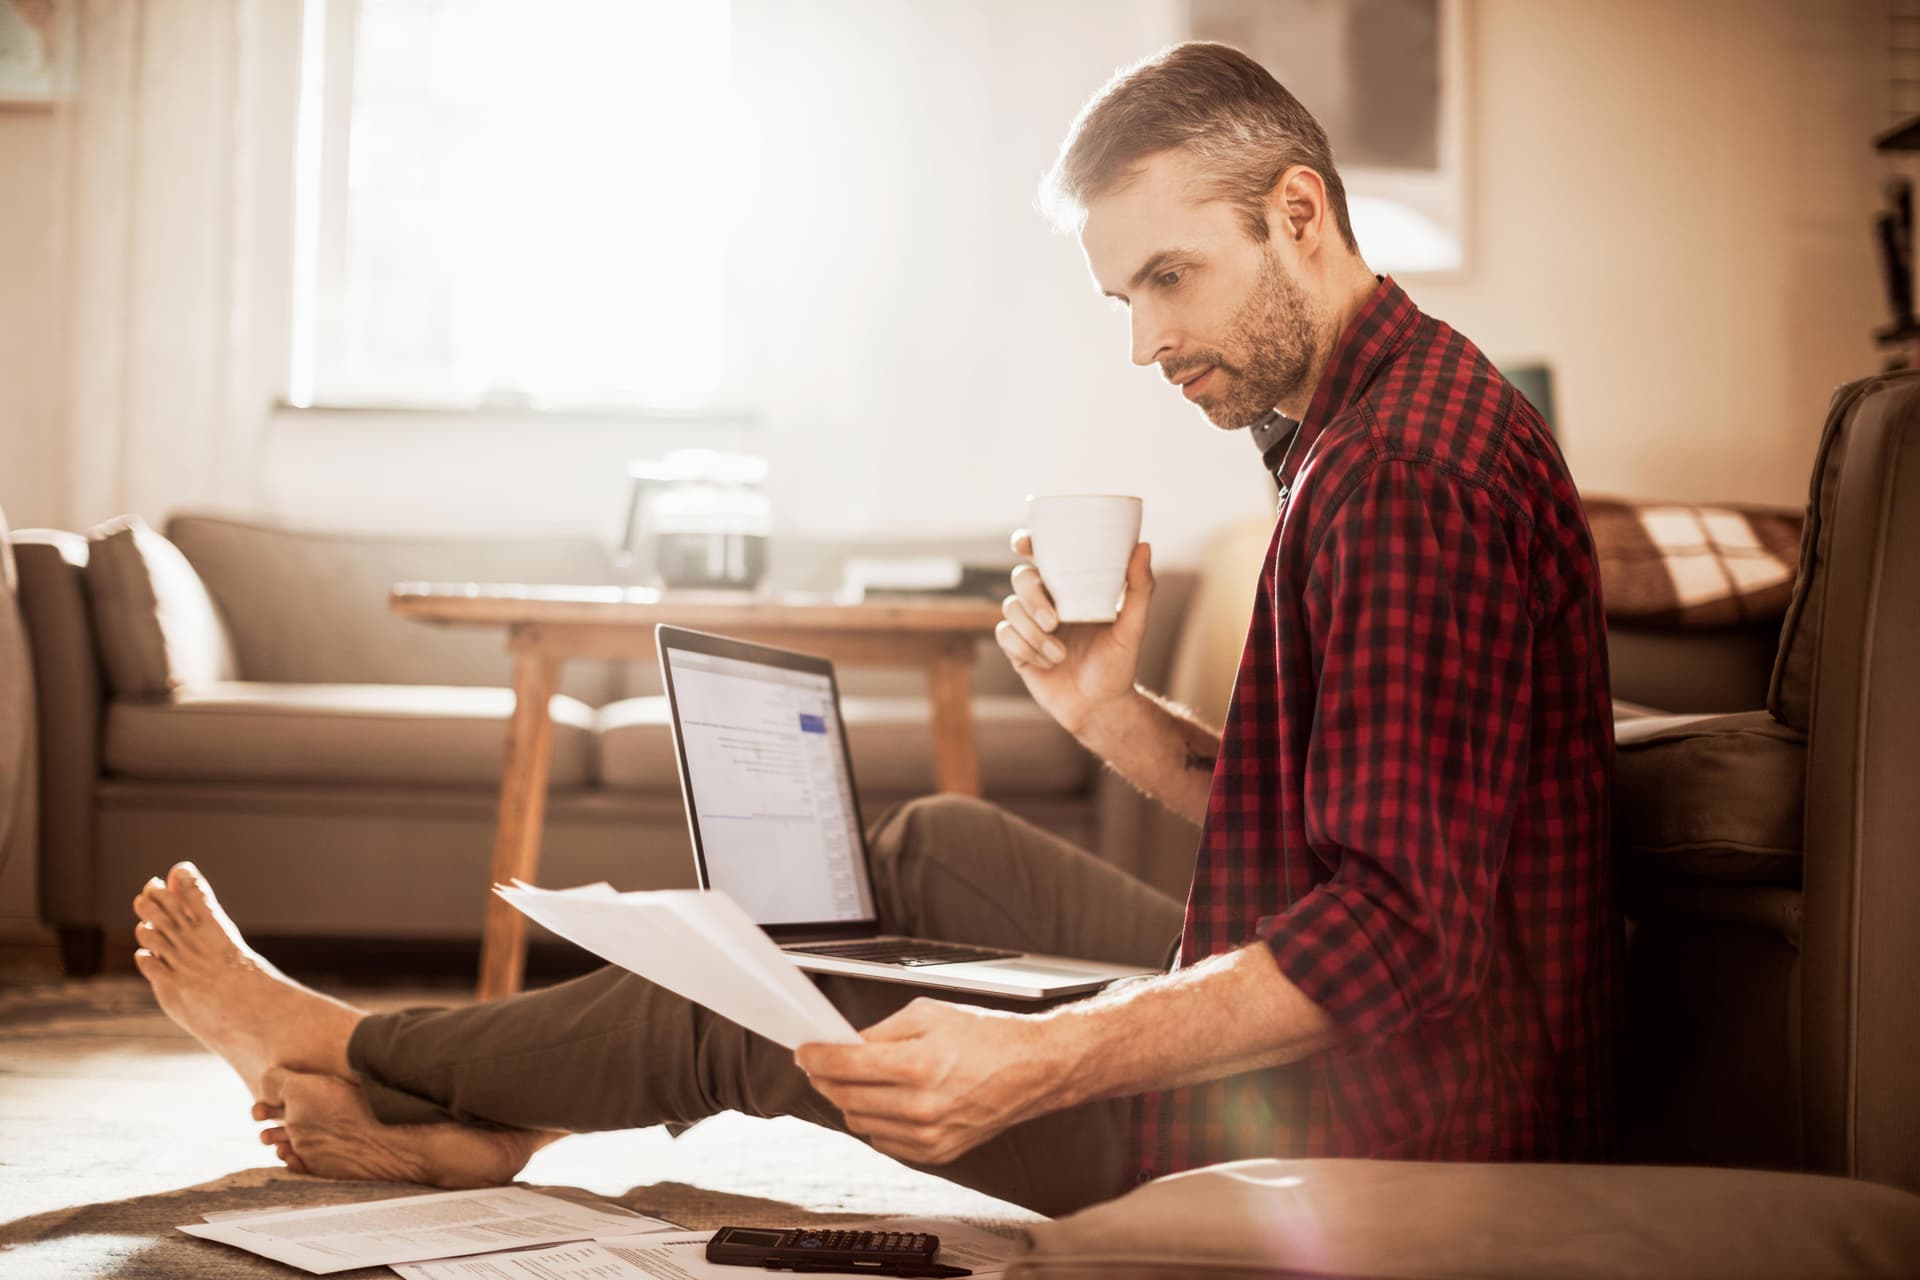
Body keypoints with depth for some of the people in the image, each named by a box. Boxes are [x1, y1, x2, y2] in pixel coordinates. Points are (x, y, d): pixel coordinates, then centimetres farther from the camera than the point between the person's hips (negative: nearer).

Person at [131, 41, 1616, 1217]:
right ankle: (486, 1126, 22)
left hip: (1381, 1130, -9)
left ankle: (356, 1054, 23)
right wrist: (1107, 706, -3)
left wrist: (1039, 1060, -35)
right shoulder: (1377, 424, 12)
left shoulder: (1408, 476, -23)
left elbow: (1398, 928, -30)